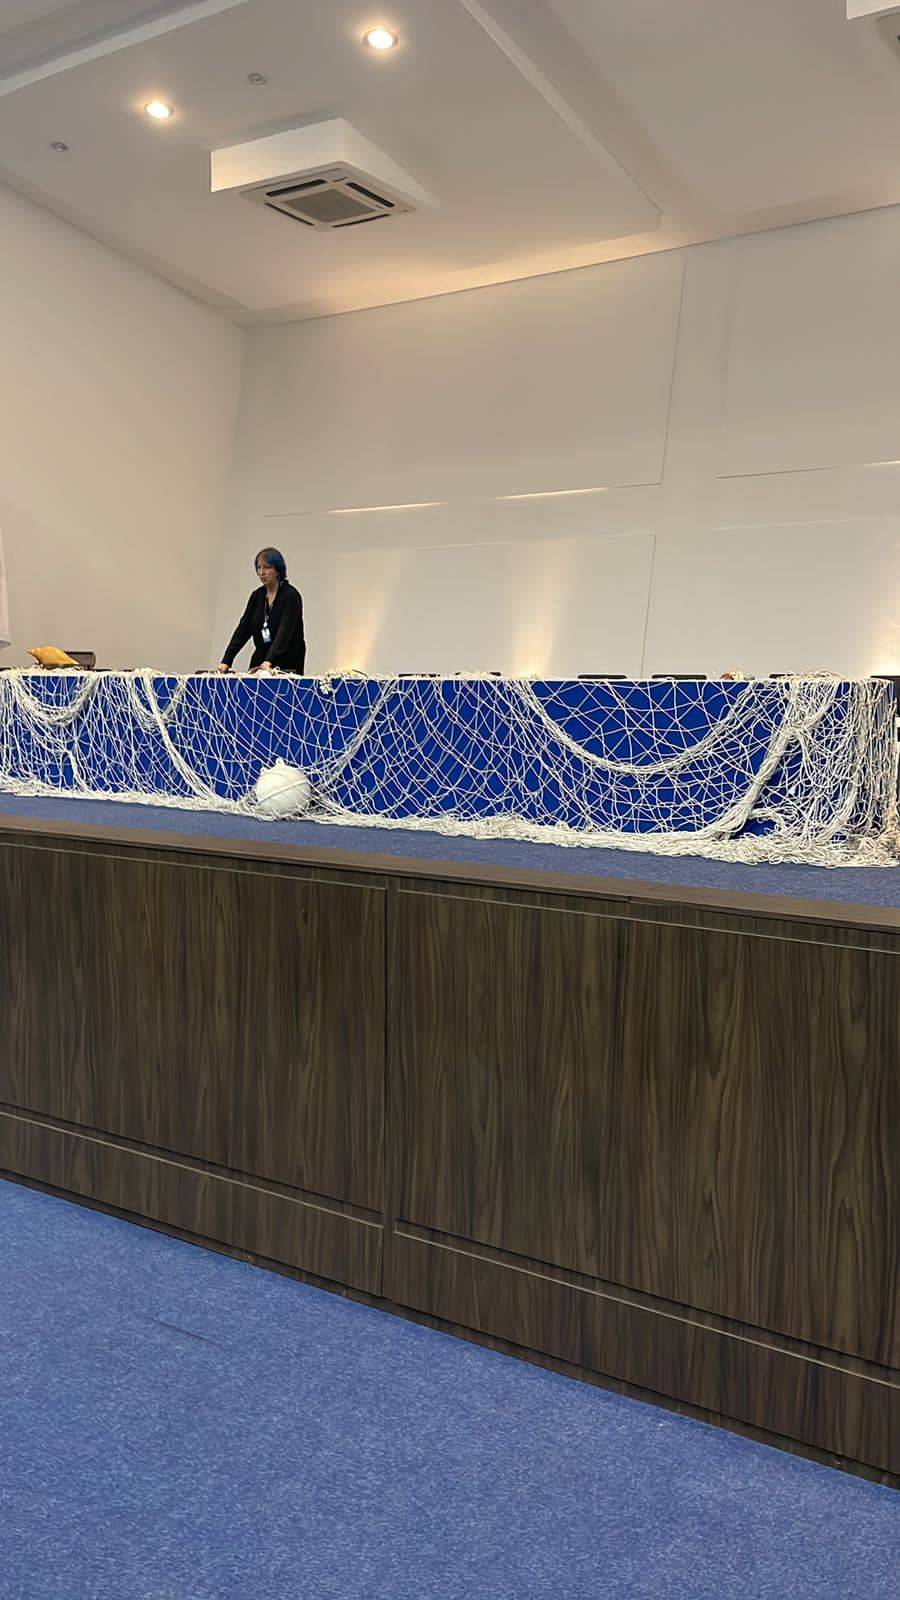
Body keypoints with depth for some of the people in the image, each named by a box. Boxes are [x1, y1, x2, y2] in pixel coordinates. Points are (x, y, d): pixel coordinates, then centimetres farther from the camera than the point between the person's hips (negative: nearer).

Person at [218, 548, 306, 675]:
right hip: (260, 662, 6)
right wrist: (226, 661, -9)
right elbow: (243, 629, 2)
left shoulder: (290, 596, -15)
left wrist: (268, 662, -41)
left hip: (287, 666, -6)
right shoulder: (257, 596, 5)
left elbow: (285, 631, -27)